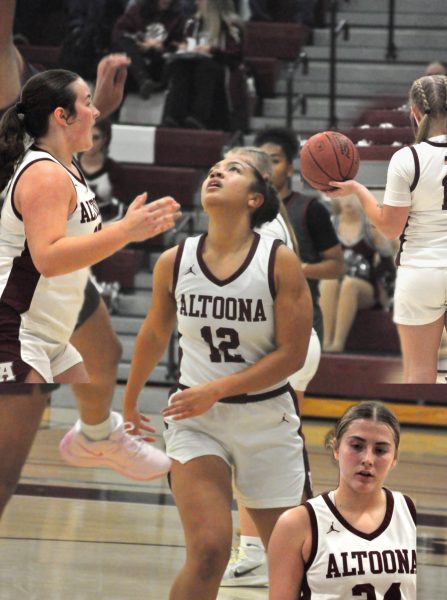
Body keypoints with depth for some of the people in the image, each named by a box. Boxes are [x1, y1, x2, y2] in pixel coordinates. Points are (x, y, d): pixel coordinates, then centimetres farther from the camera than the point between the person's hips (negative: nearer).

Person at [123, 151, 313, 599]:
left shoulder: (281, 263, -11)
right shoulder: (173, 263, -3)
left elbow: (292, 355, -13)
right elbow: (154, 335, 15)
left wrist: (216, 389, -19)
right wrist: (129, 401, 27)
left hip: (267, 420, 0)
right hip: (195, 420, 0)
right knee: (208, 552, -18)